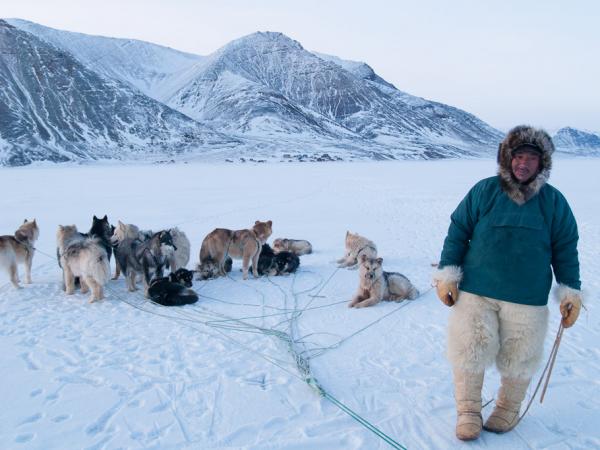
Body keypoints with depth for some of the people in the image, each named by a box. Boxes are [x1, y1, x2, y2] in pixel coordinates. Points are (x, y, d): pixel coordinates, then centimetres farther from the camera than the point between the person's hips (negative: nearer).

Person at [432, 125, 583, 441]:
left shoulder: (554, 202, 1)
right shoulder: (483, 191, -3)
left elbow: (566, 250, 7)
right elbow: (458, 232, 0)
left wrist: (571, 292, 5)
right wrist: (447, 274, -4)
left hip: (527, 300, 1)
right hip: (475, 293, -1)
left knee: (518, 359, 13)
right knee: (470, 352, 4)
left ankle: (508, 409, 38)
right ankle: (468, 410, 25)